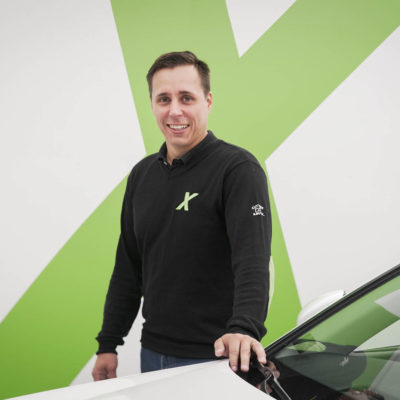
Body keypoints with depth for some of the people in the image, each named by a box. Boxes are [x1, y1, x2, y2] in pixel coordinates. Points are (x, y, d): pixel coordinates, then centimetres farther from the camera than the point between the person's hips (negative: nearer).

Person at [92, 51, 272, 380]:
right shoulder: (143, 174, 10)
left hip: (214, 359, -6)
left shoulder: (238, 169, -12)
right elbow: (128, 268, 15)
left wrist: (244, 328, -42)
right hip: (153, 353, 6)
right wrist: (108, 344, 12)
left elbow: (253, 259, -26)